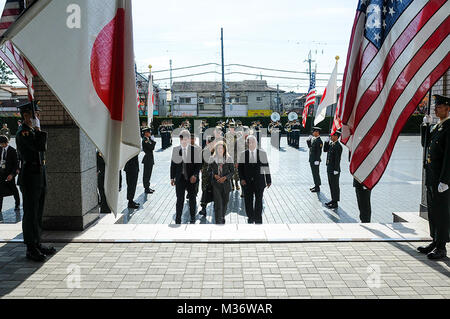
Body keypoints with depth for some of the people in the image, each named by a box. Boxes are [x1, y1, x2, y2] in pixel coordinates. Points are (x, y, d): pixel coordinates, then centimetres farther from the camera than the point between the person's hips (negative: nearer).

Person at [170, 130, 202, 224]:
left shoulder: (195, 150, -4)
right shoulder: (175, 150, 1)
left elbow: (198, 164, -3)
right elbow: (173, 164, 5)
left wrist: (195, 175, -14)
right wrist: (172, 178, 5)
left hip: (191, 178, 0)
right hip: (180, 178, 0)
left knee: (192, 198, 13)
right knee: (179, 199, 1)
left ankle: (193, 218, 29)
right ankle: (178, 219, 9)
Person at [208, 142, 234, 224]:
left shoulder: (228, 159, 2)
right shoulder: (212, 159, 4)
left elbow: (232, 171, 3)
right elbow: (209, 171, 9)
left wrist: (225, 177, -13)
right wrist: (214, 175, -11)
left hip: (226, 183, 1)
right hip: (216, 184, -1)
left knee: (225, 201, 12)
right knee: (218, 202, -11)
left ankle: (222, 217, 36)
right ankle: (218, 221, -11)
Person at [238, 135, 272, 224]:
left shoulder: (262, 153, 2)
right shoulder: (243, 155, 5)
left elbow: (266, 167, 4)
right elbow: (240, 168, 5)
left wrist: (268, 180, 4)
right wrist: (242, 179, -8)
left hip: (259, 181, -1)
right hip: (247, 182, 1)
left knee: (259, 200, 1)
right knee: (248, 200, 4)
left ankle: (258, 220, 13)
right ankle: (250, 218, 23)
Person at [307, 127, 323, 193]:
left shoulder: (319, 141, -17)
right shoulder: (313, 139, 10)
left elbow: (319, 152, -20)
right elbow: (310, 146, 20)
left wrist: (317, 160, -22)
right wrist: (309, 140, 5)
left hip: (315, 160, -9)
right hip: (312, 160, 9)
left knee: (316, 173, -2)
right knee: (314, 173, 16)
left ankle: (317, 188, 6)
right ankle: (316, 186, 27)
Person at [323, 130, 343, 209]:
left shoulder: (338, 146, -18)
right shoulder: (331, 144, 10)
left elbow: (337, 159, -20)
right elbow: (325, 150, 15)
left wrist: (336, 170, -21)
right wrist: (327, 142, 3)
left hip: (334, 170, -9)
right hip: (330, 169, 9)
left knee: (335, 186, -1)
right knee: (331, 185, 17)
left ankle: (335, 203, 6)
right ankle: (333, 200, 28)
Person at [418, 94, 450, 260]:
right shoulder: (436, 126, 14)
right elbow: (425, 144, 21)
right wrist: (426, 125, 10)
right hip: (431, 177, 9)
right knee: (433, 211, 15)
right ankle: (435, 242, 27)